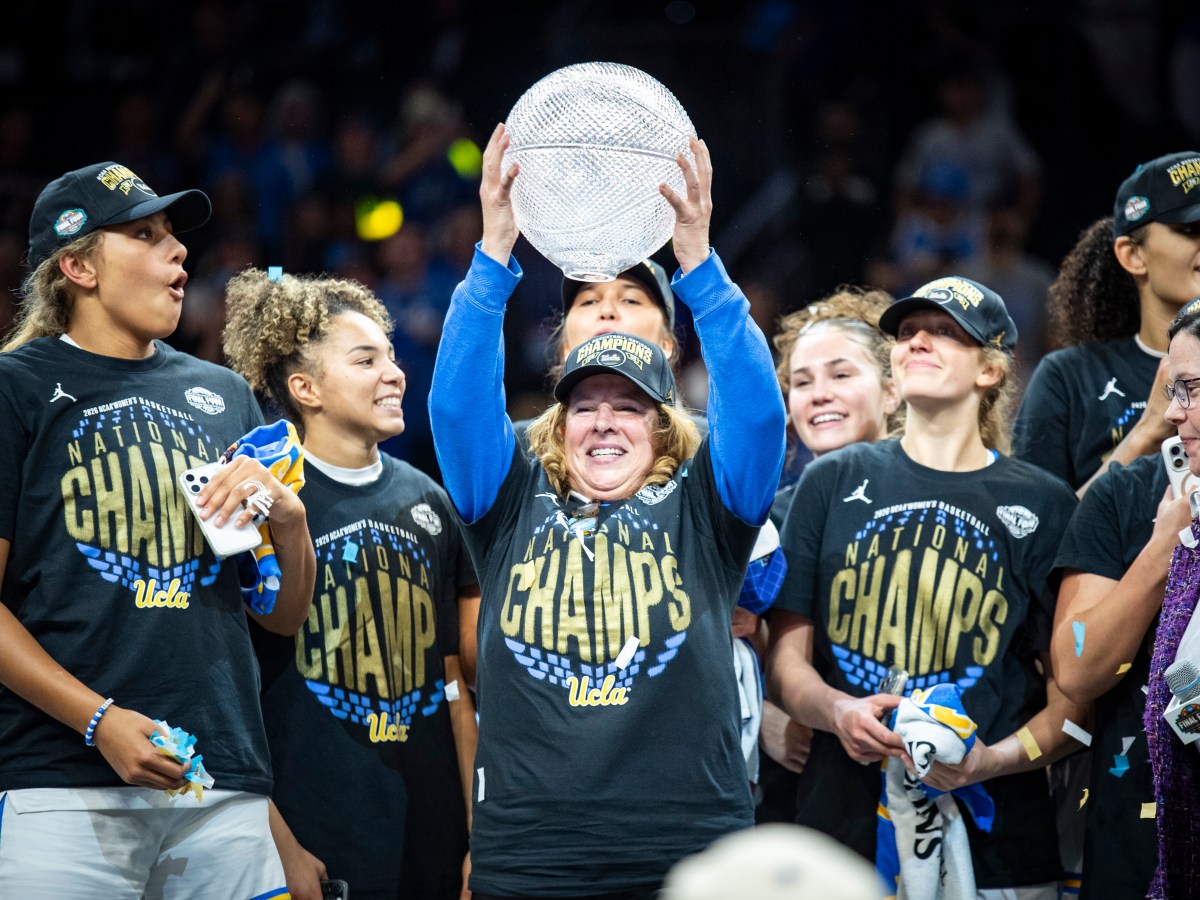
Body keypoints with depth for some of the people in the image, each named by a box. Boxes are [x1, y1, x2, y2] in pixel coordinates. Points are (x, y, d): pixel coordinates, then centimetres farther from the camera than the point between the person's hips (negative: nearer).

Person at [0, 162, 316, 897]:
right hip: (64, 788, -4)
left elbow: (286, 615, 20)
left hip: (224, 787, 5)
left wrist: (288, 516, 0)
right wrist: (100, 720, -15)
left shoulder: (223, 395, 18)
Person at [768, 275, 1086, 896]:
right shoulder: (835, 483, 9)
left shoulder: (1041, 505, 4)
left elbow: (1073, 693, 2)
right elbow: (786, 658, 9)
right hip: (843, 830, 1)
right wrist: (836, 712, -11)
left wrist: (994, 759, -15)